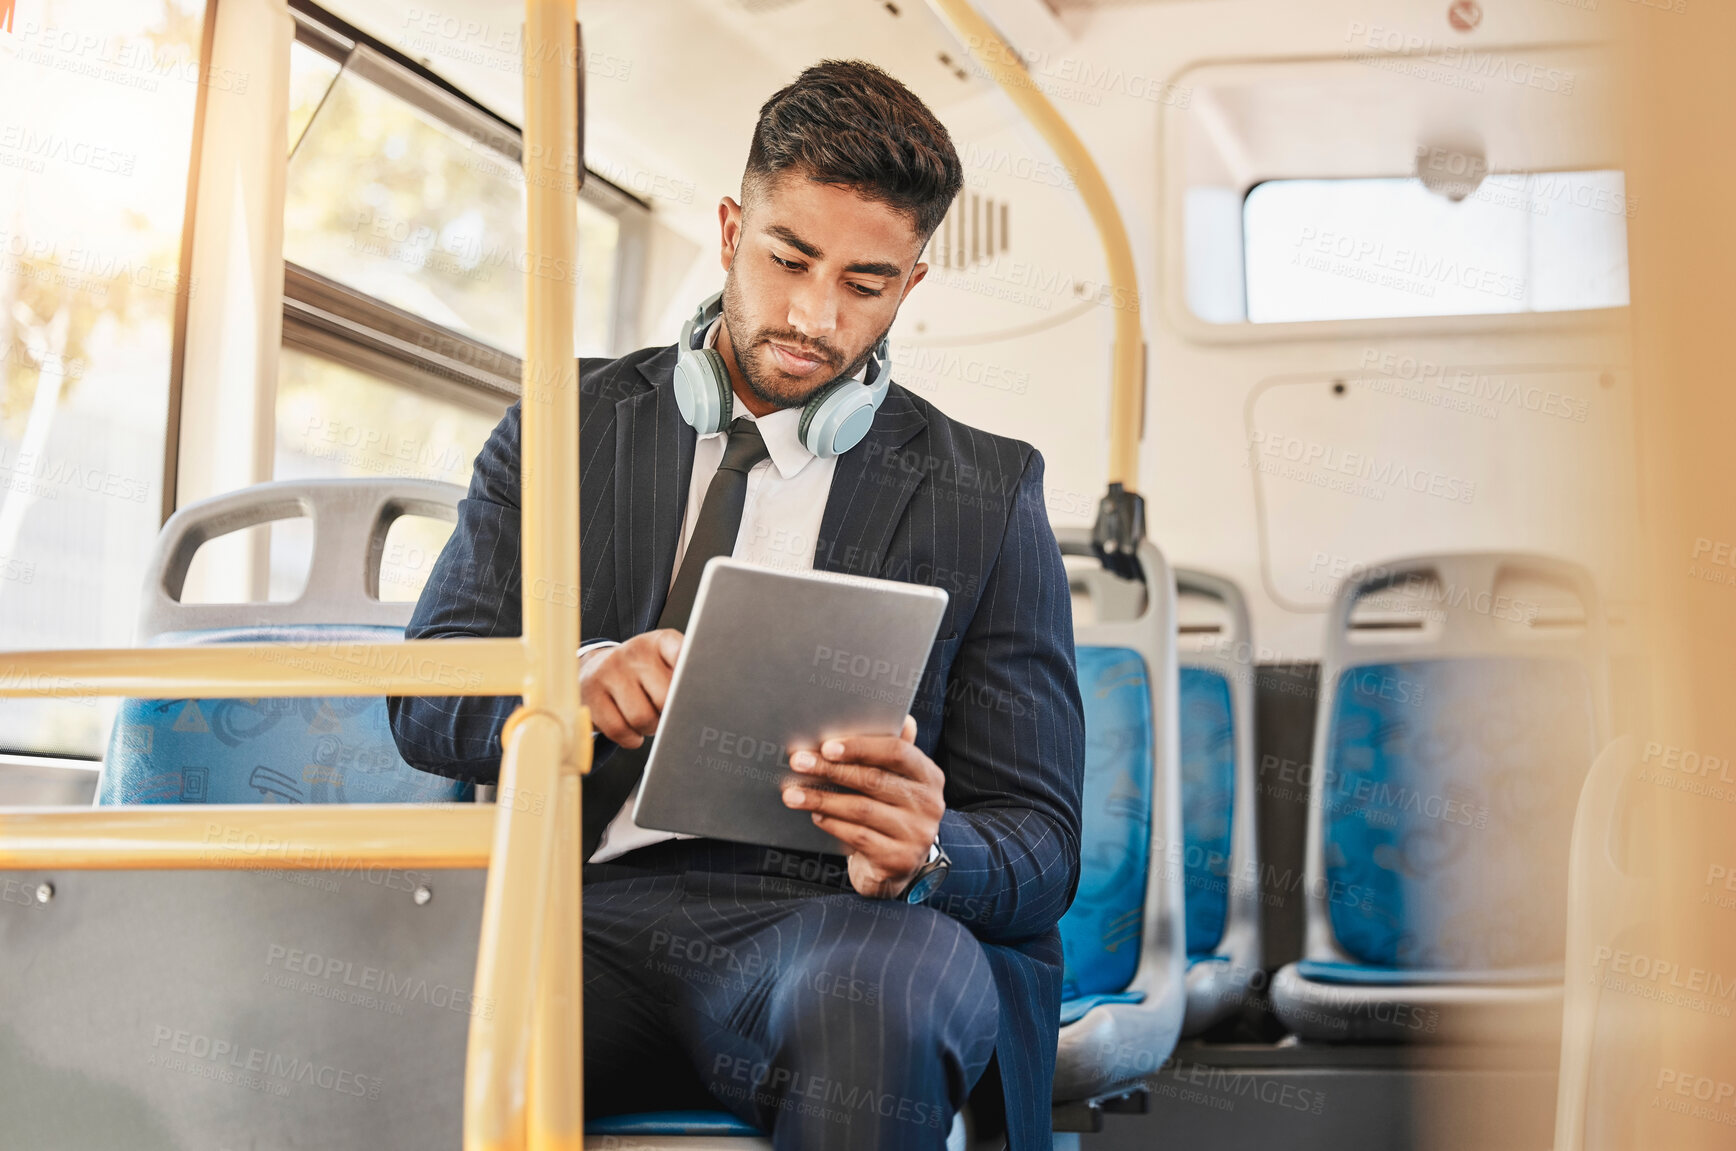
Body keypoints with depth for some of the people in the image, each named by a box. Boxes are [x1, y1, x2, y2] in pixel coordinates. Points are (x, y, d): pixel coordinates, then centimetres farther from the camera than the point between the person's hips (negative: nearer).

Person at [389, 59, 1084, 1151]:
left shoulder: (985, 494, 11)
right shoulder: (569, 427, 16)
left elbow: (1040, 848, 7)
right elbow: (426, 698, 7)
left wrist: (922, 854, -18)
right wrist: (576, 683, -17)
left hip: (833, 923, 0)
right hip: (588, 911, 1)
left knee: (881, 999, -38)